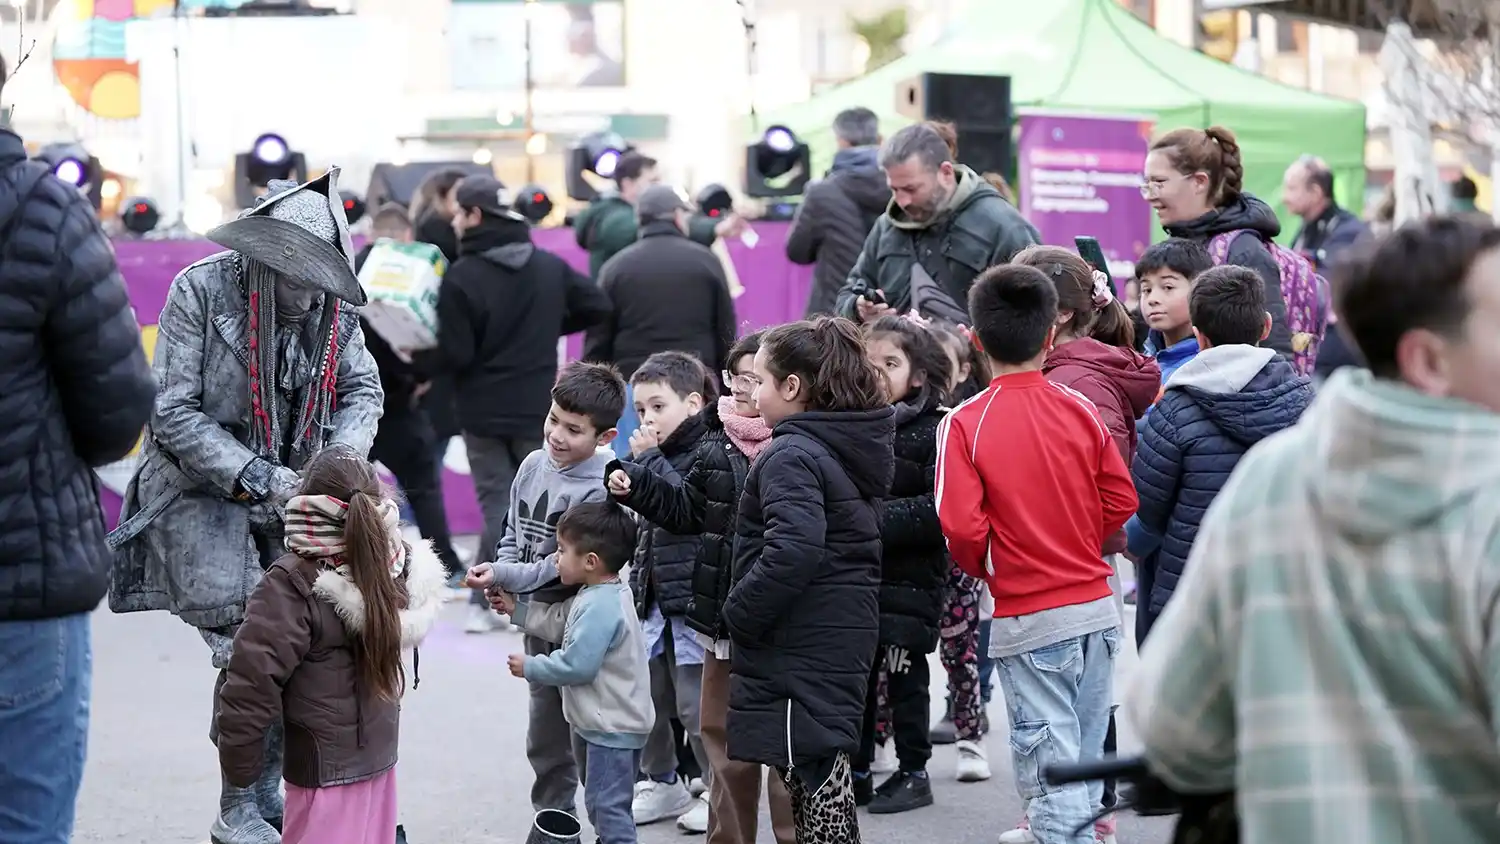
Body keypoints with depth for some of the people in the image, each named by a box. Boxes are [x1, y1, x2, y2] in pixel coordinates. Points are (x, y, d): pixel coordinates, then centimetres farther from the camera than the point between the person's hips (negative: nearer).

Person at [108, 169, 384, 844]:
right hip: (203, 492, -5)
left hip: (288, 492, 5)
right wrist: (260, 478, -22)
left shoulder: (336, 303, -1)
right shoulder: (200, 291, -16)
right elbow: (174, 413, -15)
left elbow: (363, 388, 10)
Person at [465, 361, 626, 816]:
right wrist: (500, 568, -5)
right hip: (540, 629, 8)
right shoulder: (534, 464, 3)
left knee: (589, 749, 0)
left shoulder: (600, 488, -21)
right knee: (545, 743, 20)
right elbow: (514, 532, 14)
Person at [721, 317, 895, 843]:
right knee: (824, 777, 16)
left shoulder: (792, 455, -16)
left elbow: (792, 551, -29)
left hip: (797, 650, -10)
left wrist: (738, 613, -19)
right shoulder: (851, 449, 12)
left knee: (815, 782, -6)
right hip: (847, 637, 10)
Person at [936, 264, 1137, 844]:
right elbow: (1121, 500, 3)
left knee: (1051, 772, 0)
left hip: (1028, 623, -4)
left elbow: (962, 529, -14)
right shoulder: (1081, 411, -1)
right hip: (1096, 608, 4)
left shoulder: (964, 424, -10)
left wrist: (989, 570, 6)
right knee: (1084, 764, 16)